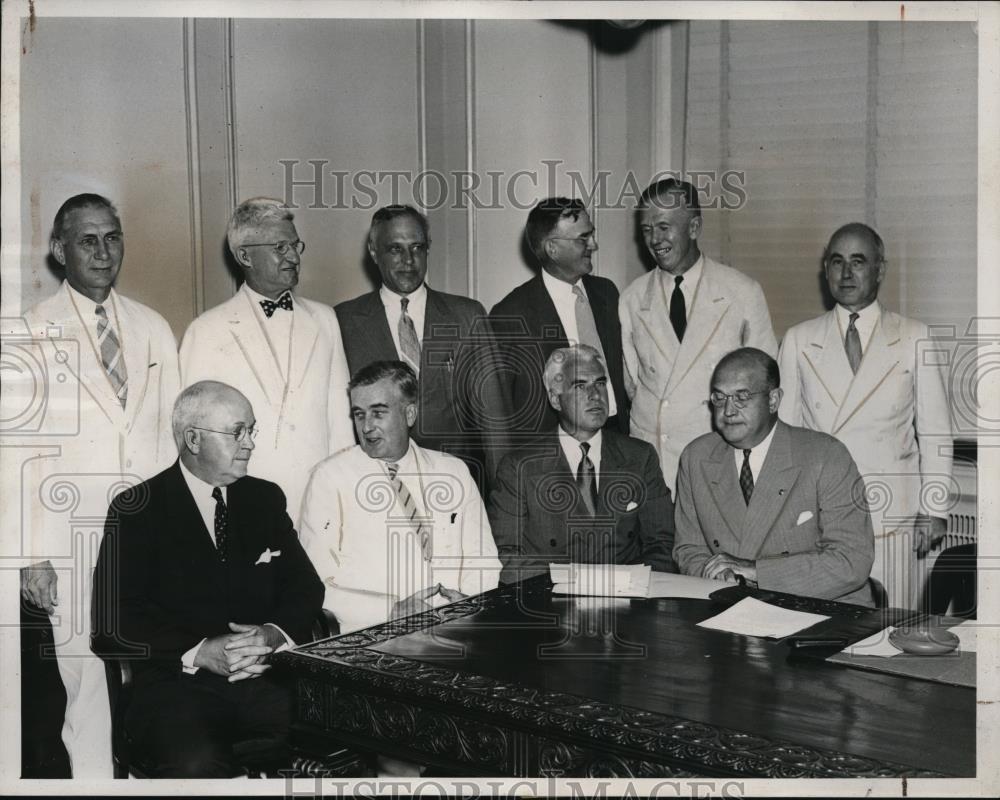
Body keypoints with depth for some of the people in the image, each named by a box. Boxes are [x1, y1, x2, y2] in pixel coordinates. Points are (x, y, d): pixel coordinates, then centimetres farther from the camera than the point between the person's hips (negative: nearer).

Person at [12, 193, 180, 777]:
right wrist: (29, 555, -7)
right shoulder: (32, 334, -1)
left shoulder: (155, 329, 11)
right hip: (73, 540, -3)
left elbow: (172, 435, 12)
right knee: (86, 683, 0)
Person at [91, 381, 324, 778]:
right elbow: (113, 622, -6)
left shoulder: (266, 498, 15)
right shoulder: (136, 509, 2)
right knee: (196, 766, -36)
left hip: (265, 674, 5)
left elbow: (306, 588, 11)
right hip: (174, 679, -4)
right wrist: (198, 653, -19)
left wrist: (275, 633, -11)